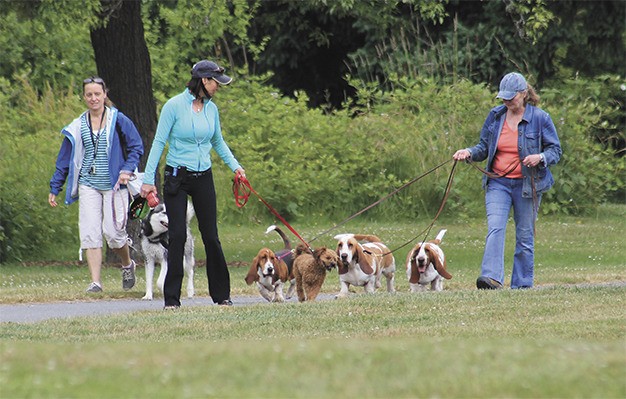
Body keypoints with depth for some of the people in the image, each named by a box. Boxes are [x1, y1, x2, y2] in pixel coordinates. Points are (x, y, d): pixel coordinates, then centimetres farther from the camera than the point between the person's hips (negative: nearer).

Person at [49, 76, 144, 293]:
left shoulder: (118, 120, -1)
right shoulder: (78, 127, 9)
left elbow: (136, 147, 3)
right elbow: (65, 159, 14)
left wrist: (127, 169, -13)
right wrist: (55, 187, 13)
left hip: (114, 185, -3)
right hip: (88, 185, 3)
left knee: (113, 232, -6)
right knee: (90, 232, -7)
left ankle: (127, 265, 25)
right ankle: (95, 281, -7)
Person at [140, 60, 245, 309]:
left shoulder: (211, 108, 6)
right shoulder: (174, 106, -10)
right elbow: (159, 143, -8)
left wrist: (235, 166, 12)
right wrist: (148, 179, -12)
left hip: (203, 178, 4)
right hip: (177, 176, -4)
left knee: (211, 236, 4)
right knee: (178, 235, -8)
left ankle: (221, 294, 13)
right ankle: (172, 298, -2)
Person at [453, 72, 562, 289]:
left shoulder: (540, 118, -3)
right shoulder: (495, 116, 7)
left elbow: (555, 150, 1)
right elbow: (484, 147, 15)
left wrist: (541, 158, -20)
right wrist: (469, 153, -5)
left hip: (527, 185, -2)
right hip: (498, 183, 2)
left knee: (525, 236, 5)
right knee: (495, 229, -17)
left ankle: (522, 284, 12)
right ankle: (492, 278, -29)